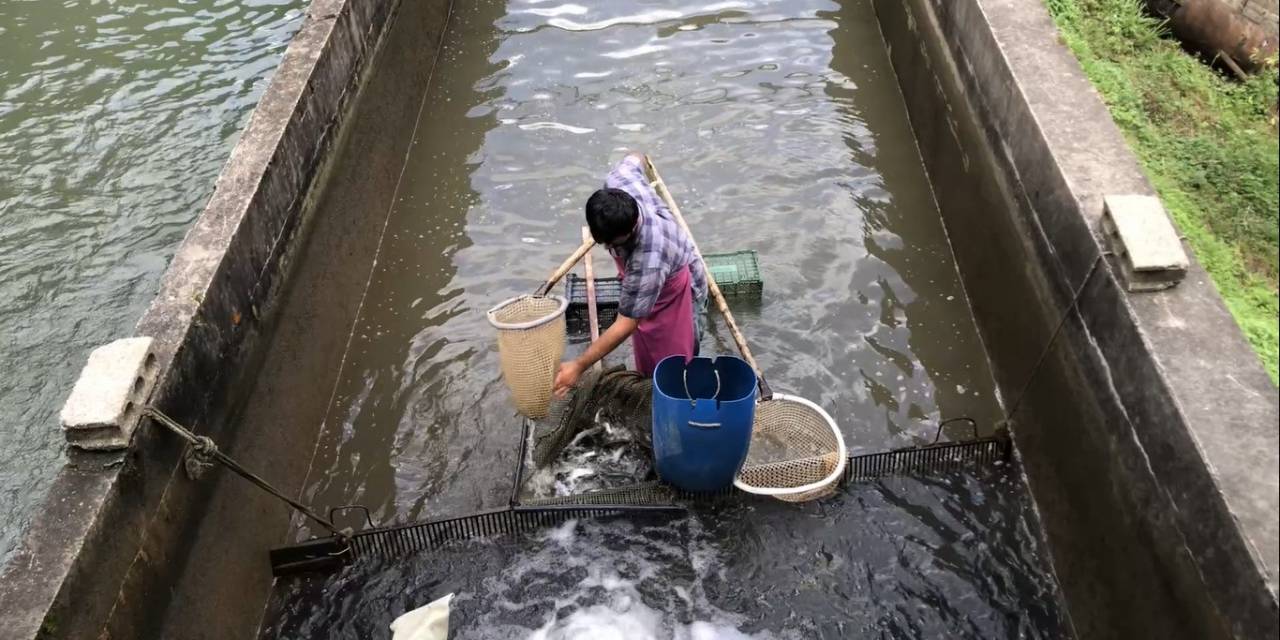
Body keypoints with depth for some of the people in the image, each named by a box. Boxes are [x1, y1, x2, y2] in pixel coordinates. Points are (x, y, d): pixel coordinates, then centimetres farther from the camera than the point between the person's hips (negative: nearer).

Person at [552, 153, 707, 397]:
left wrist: (579, 366, -37)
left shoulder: (648, 261, -47)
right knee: (646, 352, 24)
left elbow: (626, 324, -39)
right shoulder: (617, 182, -33)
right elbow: (635, 158, -7)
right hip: (642, 279, 8)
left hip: (674, 287, -7)